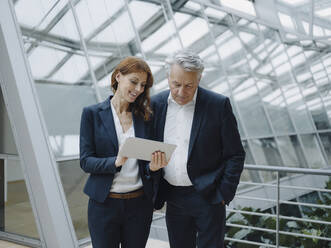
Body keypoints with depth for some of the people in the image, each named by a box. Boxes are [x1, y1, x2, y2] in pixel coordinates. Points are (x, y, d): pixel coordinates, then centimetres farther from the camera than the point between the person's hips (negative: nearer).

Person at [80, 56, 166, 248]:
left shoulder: (144, 116, 5)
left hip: (139, 203, 3)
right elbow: (86, 161, -6)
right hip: (104, 203, -2)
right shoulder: (92, 114, -3)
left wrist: (153, 166, -15)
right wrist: (115, 162, -24)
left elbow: (147, 161, 8)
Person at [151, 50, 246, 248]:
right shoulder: (156, 104, 1)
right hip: (173, 199, 4)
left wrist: (223, 195, -9)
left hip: (208, 197, -3)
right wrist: (155, 195, 4)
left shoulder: (219, 105, -9)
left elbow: (235, 155, -5)